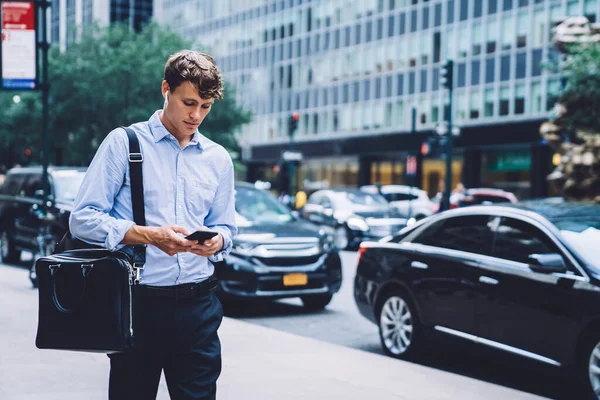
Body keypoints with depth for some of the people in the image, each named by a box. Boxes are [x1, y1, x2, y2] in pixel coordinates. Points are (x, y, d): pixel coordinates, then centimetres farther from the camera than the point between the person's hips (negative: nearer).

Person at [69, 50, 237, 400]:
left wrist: (217, 241, -5)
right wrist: (150, 235, -18)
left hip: (198, 306, 3)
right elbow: (82, 219, -6)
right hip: (139, 304, -3)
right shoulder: (124, 143, 1)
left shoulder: (218, 158, 14)